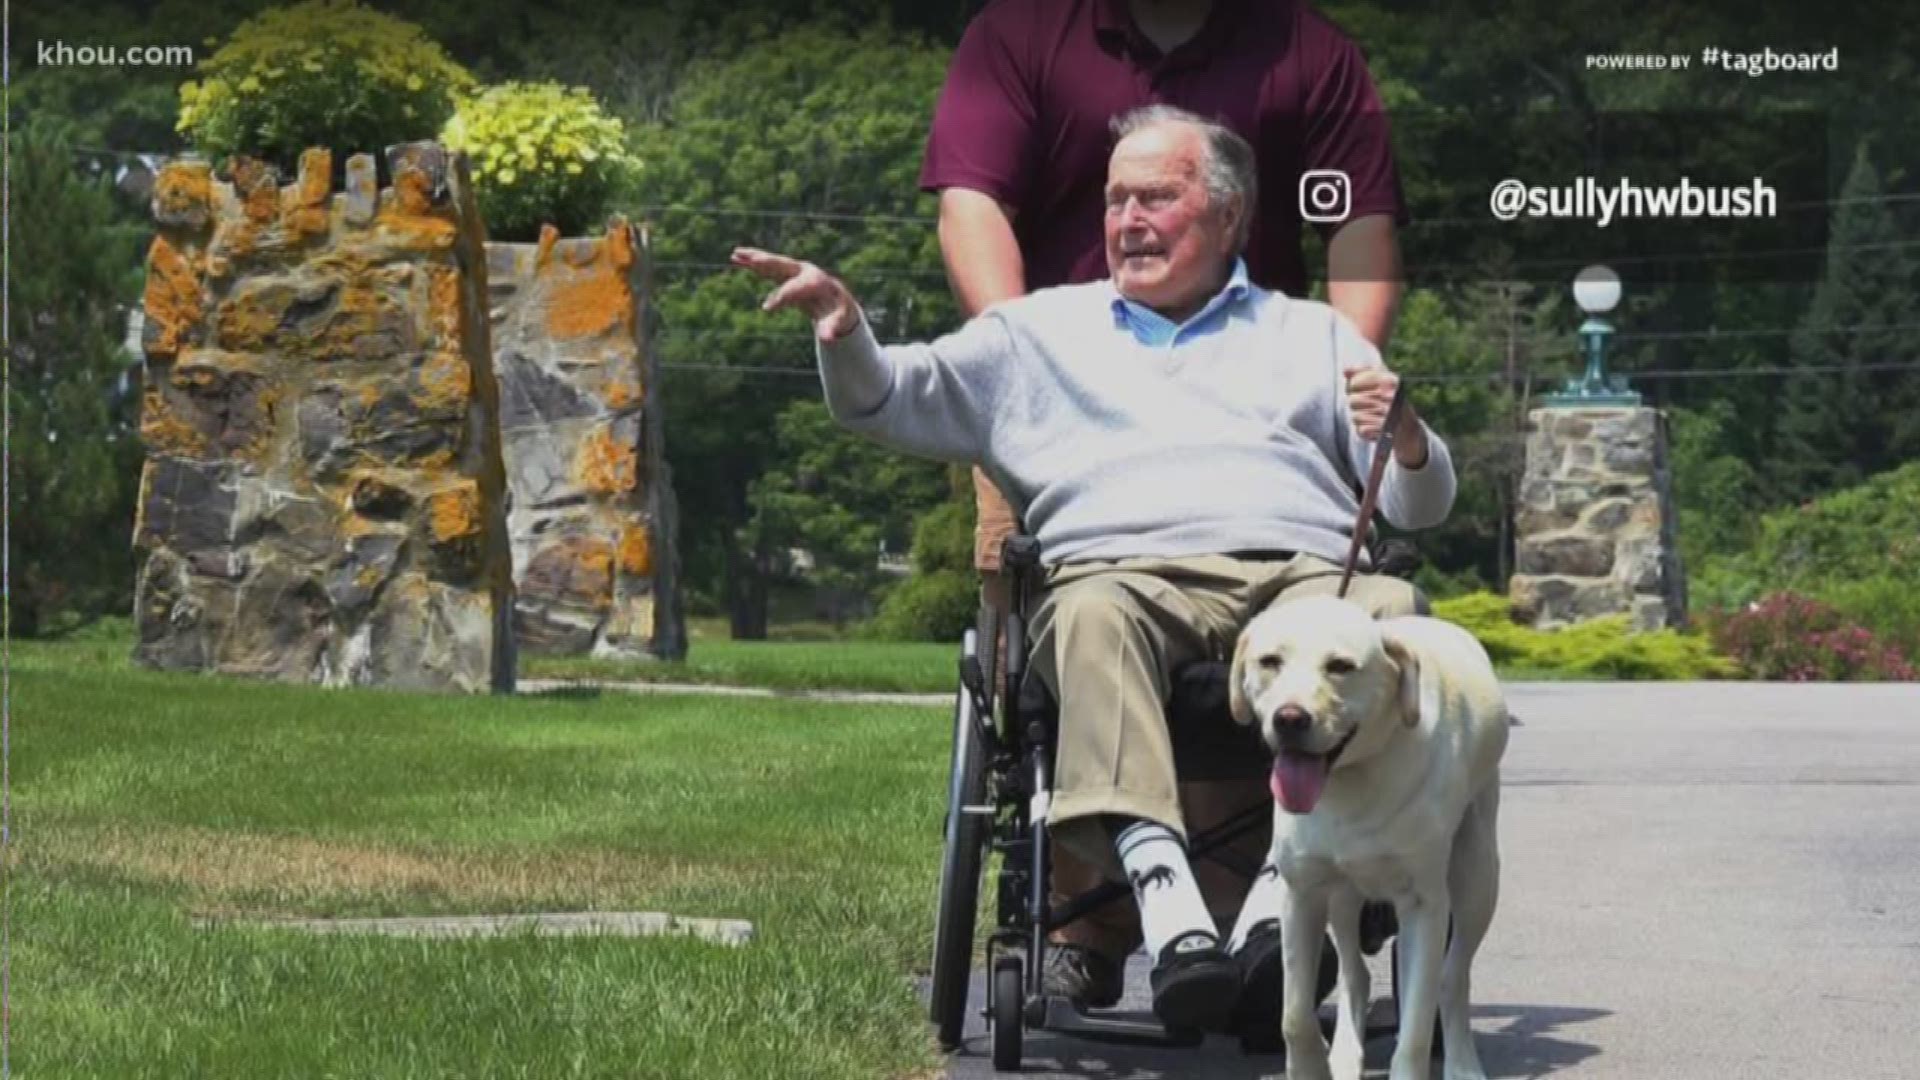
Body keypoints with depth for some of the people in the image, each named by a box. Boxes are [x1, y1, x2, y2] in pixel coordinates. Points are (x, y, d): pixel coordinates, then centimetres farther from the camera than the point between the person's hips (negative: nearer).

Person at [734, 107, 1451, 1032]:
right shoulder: (1042, 331, 31)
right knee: (1093, 612, -39)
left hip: (1304, 574, 1)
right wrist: (844, 330, 0)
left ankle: (1282, 900, -45)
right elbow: (890, 401, 22)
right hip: (1125, 567, -1)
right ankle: (1166, 896, -54)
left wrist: (1407, 442, 1)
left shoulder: (1312, 335, 31)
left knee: (1390, 613, -35)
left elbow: (1420, 505, 25)